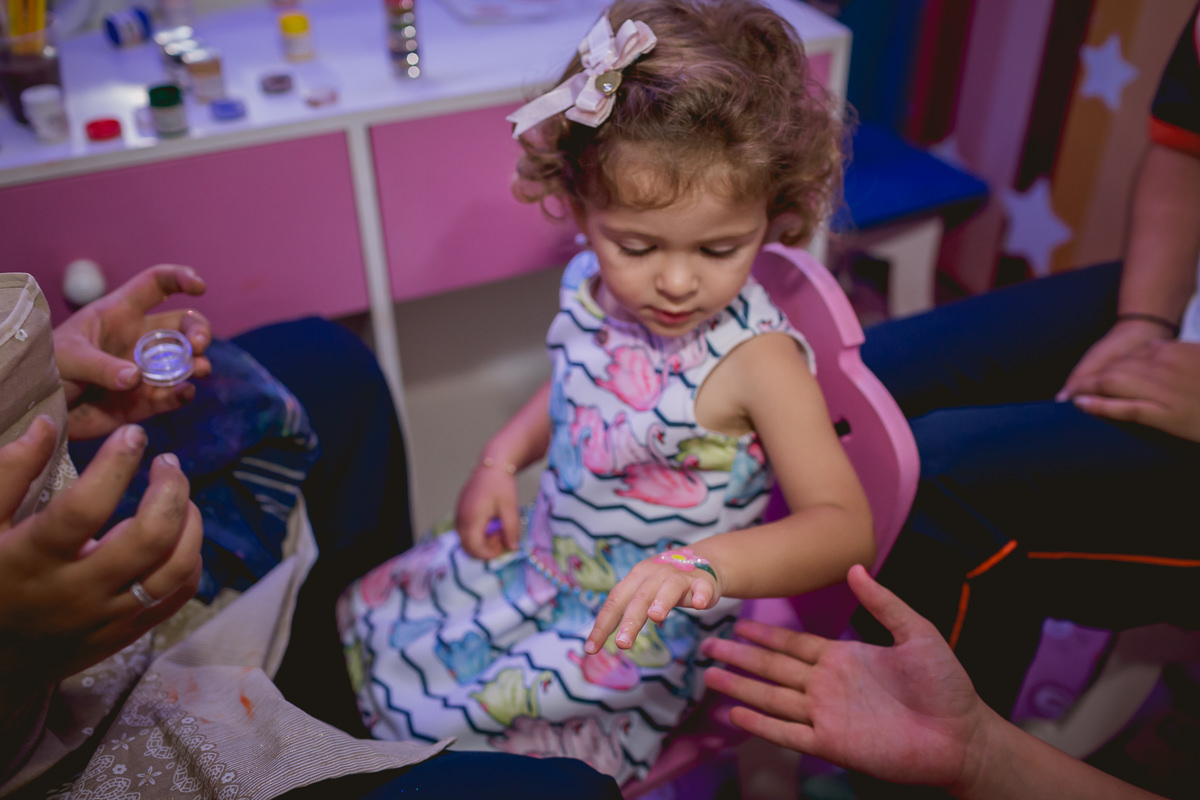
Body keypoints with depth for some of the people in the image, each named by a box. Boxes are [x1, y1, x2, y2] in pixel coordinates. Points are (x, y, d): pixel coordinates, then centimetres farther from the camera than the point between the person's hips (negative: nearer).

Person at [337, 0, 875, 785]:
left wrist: (709, 564, -47)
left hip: (641, 625, -6)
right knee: (374, 612, 17)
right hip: (543, 558, 7)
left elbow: (845, 527, -31)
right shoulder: (593, 287, -10)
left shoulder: (755, 357, -30)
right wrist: (501, 459, -1)